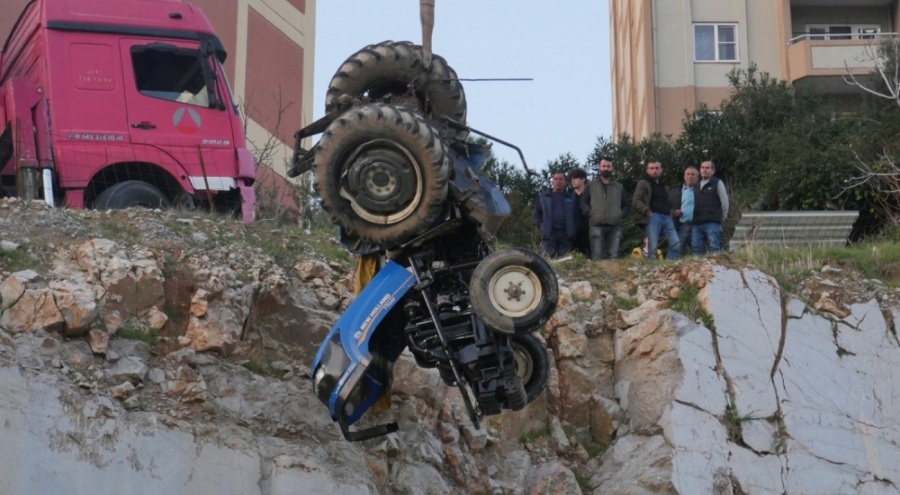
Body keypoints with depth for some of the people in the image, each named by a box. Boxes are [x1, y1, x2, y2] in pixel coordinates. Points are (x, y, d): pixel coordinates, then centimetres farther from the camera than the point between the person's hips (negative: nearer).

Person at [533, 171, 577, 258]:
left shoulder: (571, 199, 19)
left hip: (566, 234, 1)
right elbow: (537, 213, 14)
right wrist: (542, 226, 0)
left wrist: (572, 229, 2)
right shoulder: (543, 197, 16)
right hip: (549, 233, -1)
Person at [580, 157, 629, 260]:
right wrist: (590, 213, -8)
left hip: (615, 226, 2)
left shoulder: (619, 187, 23)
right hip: (596, 225, -2)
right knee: (597, 257, -12)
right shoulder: (591, 186, 16)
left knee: (613, 256, -5)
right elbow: (583, 203, 11)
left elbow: (625, 205, 24)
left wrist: (621, 214, 2)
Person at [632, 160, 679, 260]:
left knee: (676, 245, -9)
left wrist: (670, 214, 13)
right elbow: (635, 201, -2)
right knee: (653, 248, -15)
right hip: (652, 217, -6)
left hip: (666, 218, 6)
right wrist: (648, 212, -12)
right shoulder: (643, 183, 10)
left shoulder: (664, 187, 29)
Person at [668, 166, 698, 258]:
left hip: (696, 226, -1)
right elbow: (668, 207, 14)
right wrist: (674, 212, -6)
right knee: (678, 252, -1)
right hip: (680, 226, 1)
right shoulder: (675, 191, 13)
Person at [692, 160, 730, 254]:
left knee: (714, 248, -11)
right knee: (696, 249, 2)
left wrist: (721, 219, 3)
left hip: (712, 223, -6)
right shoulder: (696, 186, 21)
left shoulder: (717, 183, 4)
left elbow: (724, 202, 2)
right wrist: (694, 219, 11)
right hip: (697, 223, 6)